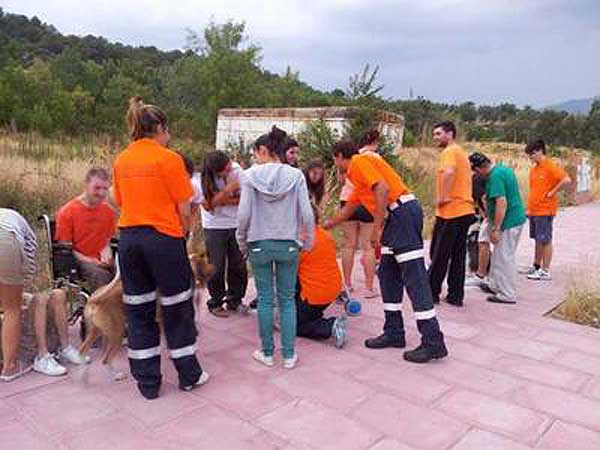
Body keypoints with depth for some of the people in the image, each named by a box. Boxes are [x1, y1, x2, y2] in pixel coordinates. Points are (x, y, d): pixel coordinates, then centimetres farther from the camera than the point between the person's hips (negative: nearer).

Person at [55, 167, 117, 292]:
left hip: (103, 260, 4)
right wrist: (87, 260, -14)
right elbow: (64, 247, 0)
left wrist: (107, 249, -4)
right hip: (80, 260, -3)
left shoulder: (109, 211, 9)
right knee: (100, 275, -36)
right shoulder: (67, 211, -2)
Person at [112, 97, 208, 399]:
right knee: (177, 308, 9)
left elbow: (122, 203, 11)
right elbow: (184, 209, -8)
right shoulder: (169, 159, -9)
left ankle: (147, 382, 21)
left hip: (128, 238, 5)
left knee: (138, 309, 12)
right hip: (164, 238, -5)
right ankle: (189, 375, 22)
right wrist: (184, 234, 8)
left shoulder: (121, 160, 8)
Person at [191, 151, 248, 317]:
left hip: (236, 224, 2)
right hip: (214, 227, -2)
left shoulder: (236, 169, -14)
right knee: (217, 267, 2)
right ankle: (215, 303, 21)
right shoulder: (200, 179, -17)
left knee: (239, 265, 5)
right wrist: (227, 190, -29)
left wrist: (222, 200, -24)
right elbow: (208, 205, -19)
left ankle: (235, 300, 25)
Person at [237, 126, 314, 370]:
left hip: (259, 244, -1)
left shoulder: (250, 176, -5)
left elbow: (243, 214, -8)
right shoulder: (295, 175, -3)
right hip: (288, 244, 1)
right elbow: (306, 215, -6)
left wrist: (242, 243, 6)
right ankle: (289, 355, 16)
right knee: (287, 299, 10)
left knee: (264, 299, 10)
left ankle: (267, 353, 21)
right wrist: (308, 243, 8)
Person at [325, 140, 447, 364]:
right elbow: (347, 211, 39)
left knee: (414, 278, -10)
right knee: (388, 275, 13)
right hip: (396, 217, 10)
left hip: (403, 211, -10)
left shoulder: (359, 161, -2)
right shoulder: (357, 175, 27)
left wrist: (377, 228, -17)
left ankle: (433, 343, -7)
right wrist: (324, 226, 50)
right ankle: (394, 333, 19)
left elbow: (383, 188, -18)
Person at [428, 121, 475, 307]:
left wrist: (442, 198, -23)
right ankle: (455, 295, 15)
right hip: (465, 210, 9)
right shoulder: (461, 152, 21)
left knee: (439, 255, 1)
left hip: (451, 212, -9)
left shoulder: (449, 151, -9)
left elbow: (449, 172, -30)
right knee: (458, 256, 11)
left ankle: (432, 293, 10)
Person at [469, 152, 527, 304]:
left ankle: (508, 295, 10)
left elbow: (502, 203, -26)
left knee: (505, 258, 0)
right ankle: (495, 286, 33)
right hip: (517, 218, 10)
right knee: (498, 255, 20)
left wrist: (495, 229, -23)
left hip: (508, 222, -10)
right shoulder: (504, 169, 11)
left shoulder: (495, 176, -20)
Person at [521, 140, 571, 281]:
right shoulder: (533, 169, 13)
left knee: (545, 241, -3)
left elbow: (567, 180, -24)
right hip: (534, 211, 8)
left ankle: (545, 272, 1)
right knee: (538, 240, 15)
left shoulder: (550, 167, -12)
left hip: (545, 211, -8)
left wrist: (552, 192, -16)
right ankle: (536, 266, 25)